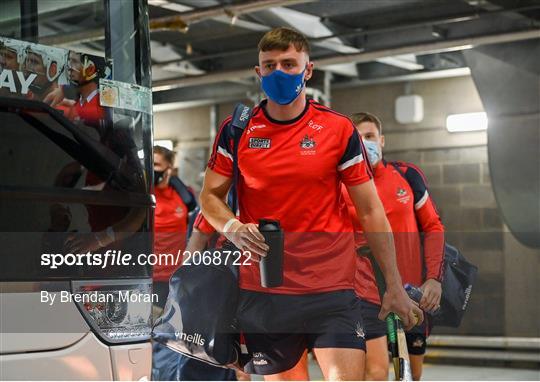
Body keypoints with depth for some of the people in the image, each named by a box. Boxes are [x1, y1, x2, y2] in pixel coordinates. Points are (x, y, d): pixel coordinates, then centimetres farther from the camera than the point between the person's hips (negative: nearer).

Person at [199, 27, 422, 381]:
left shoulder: (339, 129, -1)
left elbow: (371, 211, 2)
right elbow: (210, 196, 11)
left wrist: (395, 287, 0)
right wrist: (233, 228, -12)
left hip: (332, 289, -1)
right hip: (260, 291, 2)